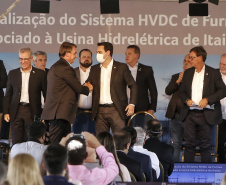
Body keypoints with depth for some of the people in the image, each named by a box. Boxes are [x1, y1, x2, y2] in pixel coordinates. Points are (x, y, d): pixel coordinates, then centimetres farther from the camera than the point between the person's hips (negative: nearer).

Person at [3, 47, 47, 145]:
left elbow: (46, 95, 4)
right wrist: (6, 112, 4)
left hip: (32, 112, -2)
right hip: (16, 111, 2)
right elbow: (8, 95, 13)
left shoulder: (40, 74, 3)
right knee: (16, 141, 1)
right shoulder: (12, 74, 11)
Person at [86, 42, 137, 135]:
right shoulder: (94, 69, 14)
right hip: (100, 111, 4)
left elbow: (133, 86, 3)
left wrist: (132, 104, -7)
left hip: (115, 110, -4)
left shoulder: (121, 67, 2)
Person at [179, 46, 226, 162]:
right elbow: (181, 91, 18)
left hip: (205, 115, -3)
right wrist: (186, 100, -4)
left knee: (205, 146, 2)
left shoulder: (213, 73, 0)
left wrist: (207, 99, -14)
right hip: (189, 114, 3)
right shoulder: (188, 73, 13)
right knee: (189, 144, 4)